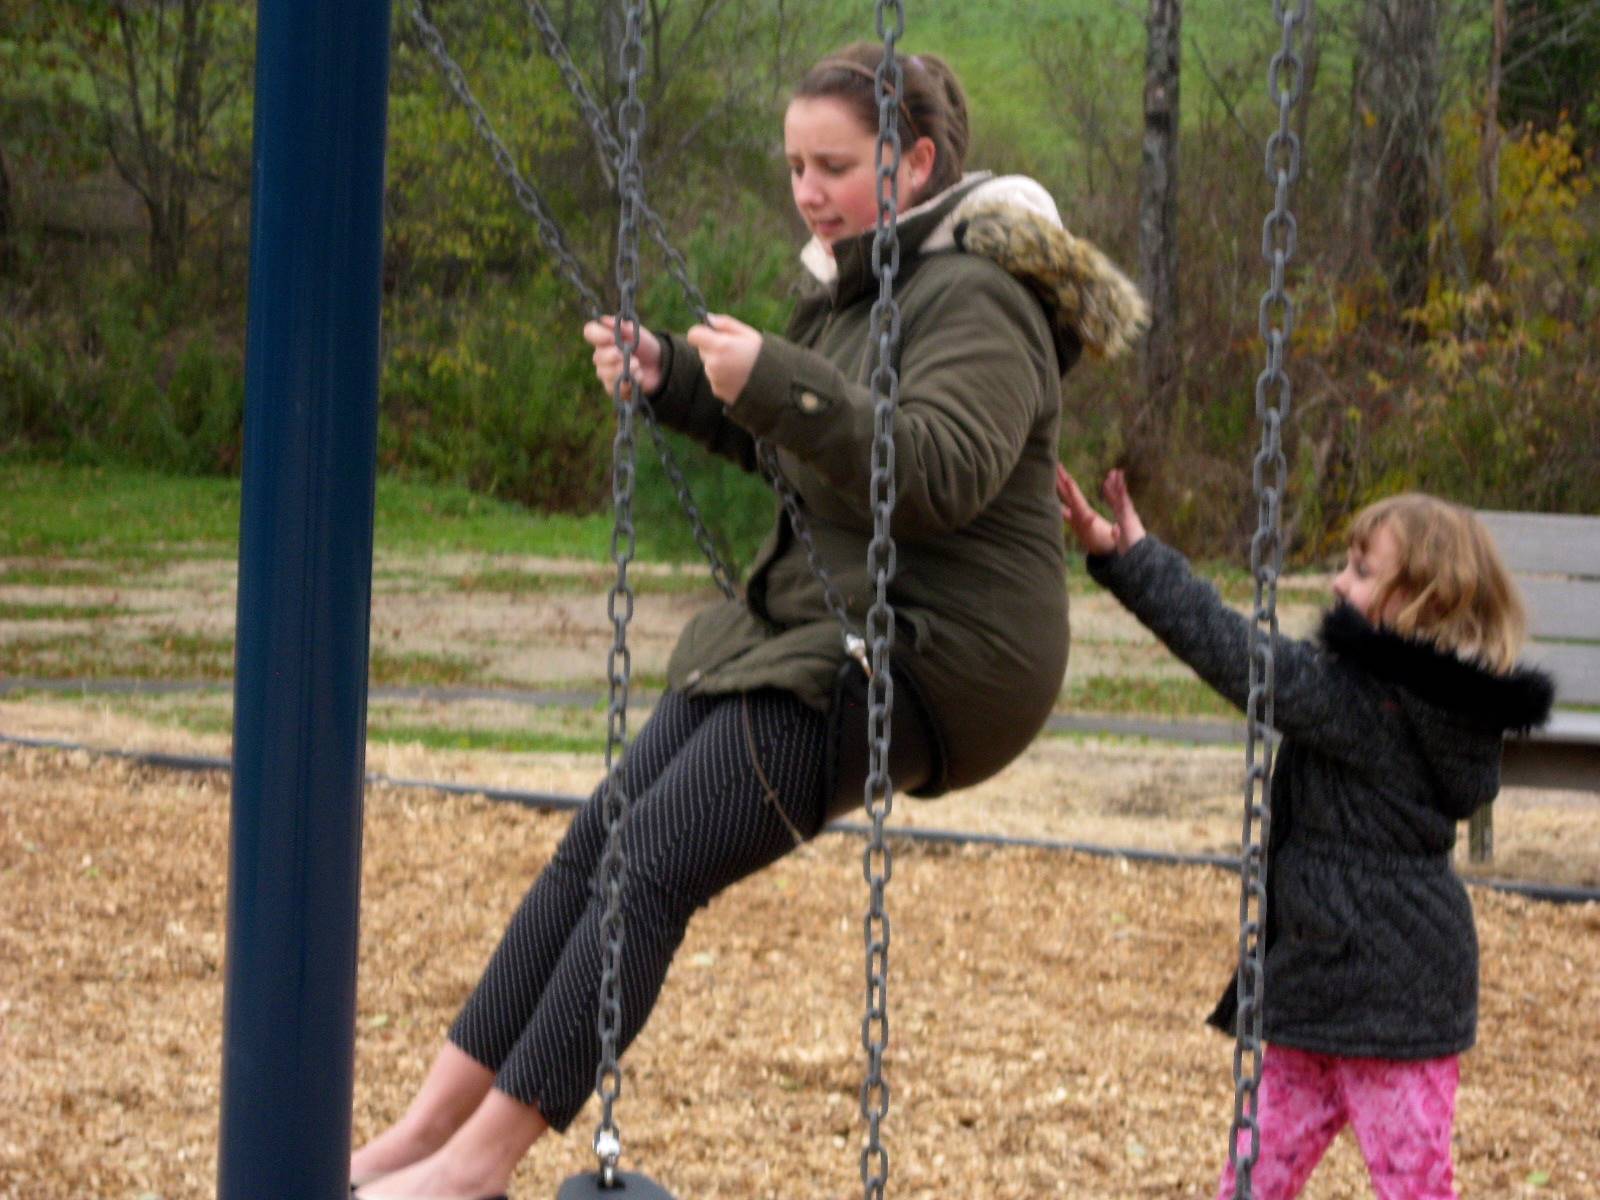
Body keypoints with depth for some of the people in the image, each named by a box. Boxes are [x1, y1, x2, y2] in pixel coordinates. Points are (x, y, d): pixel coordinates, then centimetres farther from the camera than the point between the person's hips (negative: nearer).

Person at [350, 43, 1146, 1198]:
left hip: (926, 657, -10)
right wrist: (670, 377, 10)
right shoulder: (866, 284, 16)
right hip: (815, 629, 10)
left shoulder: (975, 300, -14)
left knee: (653, 865, -17)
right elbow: (800, 443, 27)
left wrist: (777, 382, -34)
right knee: (598, 838, 1)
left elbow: (943, 475, -28)